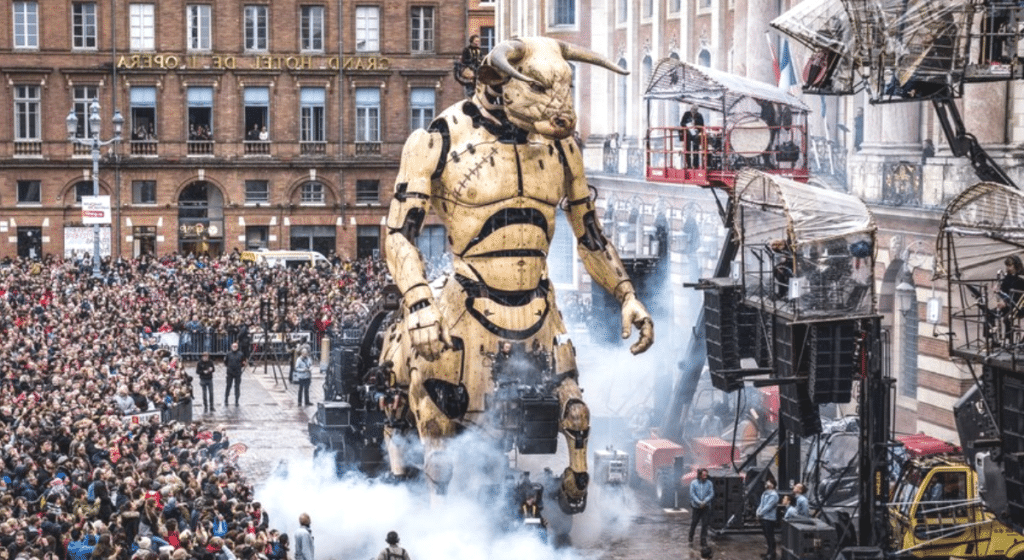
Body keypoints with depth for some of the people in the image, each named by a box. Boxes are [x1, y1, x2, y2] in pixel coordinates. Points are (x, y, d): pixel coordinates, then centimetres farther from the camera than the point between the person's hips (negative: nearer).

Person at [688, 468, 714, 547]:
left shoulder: (709, 483, 3)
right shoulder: (693, 483, 0)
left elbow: (711, 494, 0)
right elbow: (692, 494, -5)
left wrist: (704, 502, -14)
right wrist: (699, 502, -14)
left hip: (705, 507, 0)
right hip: (696, 507, 0)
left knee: (704, 524, -3)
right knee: (694, 523, 5)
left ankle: (703, 541, 3)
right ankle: (691, 539, 25)